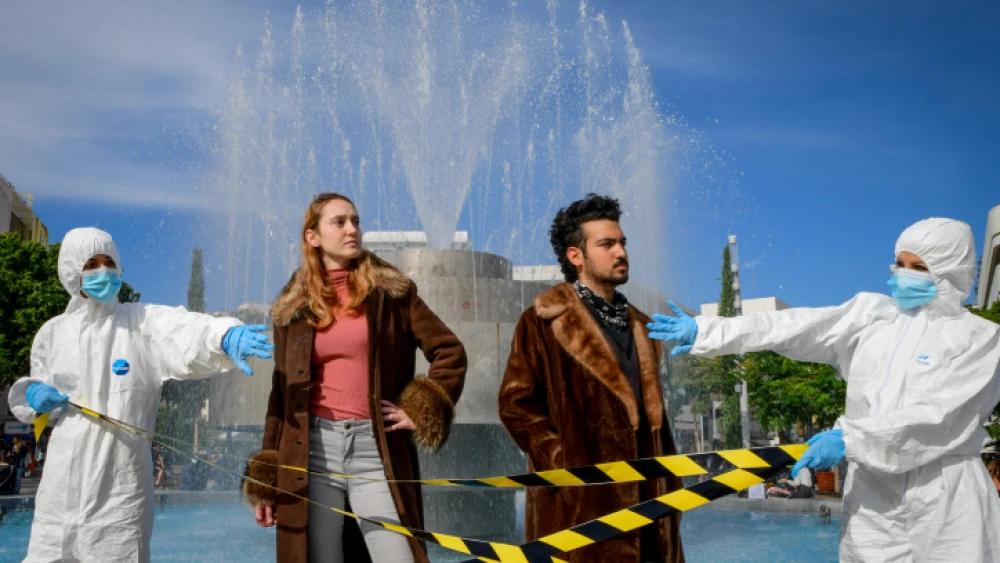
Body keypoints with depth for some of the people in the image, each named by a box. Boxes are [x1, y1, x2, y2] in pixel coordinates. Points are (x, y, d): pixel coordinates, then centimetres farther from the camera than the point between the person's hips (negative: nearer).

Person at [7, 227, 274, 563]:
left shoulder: (141, 322, -4)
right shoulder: (52, 333, 8)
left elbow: (187, 330, -26)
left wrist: (225, 336, -47)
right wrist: (33, 394, 0)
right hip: (62, 484, 3)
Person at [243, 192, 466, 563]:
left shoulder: (390, 291, 5)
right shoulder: (292, 307, 10)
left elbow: (449, 352, 5)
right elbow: (282, 393, 11)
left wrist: (420, 412, -4)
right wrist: (266, 481, 8)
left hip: (375, 450, -1)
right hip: (311, 450, 1)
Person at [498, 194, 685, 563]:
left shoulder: (637, 325, 19)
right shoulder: (546, 320, -3)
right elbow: (516, 403, -9)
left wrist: (669, 484, 15)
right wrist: (564, 467, -15)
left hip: (644, 498, 7)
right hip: (580, 502, -6)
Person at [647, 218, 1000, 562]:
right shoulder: (870, 312, 10)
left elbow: (938, 415, -12)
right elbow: (792, 328, 0)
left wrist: (849, 439, -16)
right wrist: (706, 331, -9)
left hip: (944, 497, -2)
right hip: (871, 491, 3)